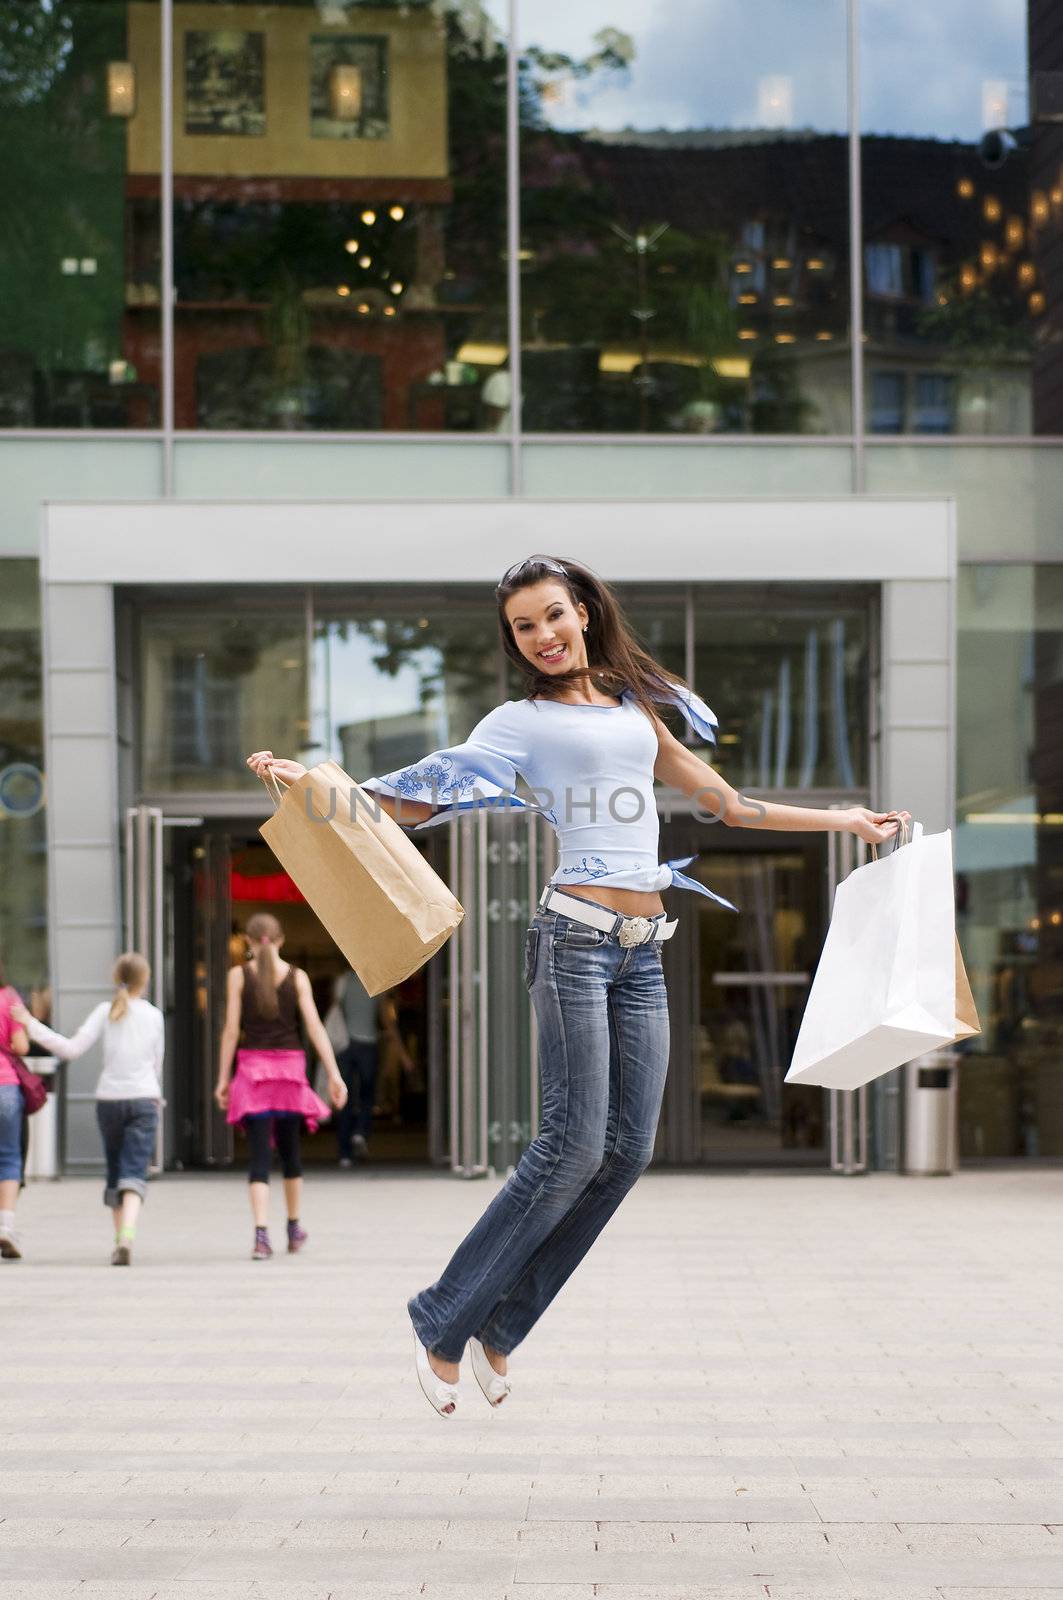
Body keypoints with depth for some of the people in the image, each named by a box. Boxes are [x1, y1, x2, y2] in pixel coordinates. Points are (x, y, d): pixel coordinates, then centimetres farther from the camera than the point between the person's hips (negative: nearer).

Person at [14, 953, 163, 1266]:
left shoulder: (105, 1011, 1)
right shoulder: (154, 1015, 4)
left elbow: (72, 1049, -7)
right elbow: (157, 1062, 11)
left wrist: (32, 1026, -2)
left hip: (108, 1098, 1)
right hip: (143, 1098, -1)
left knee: (115, 1172, 16)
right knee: (134, 1174, -7)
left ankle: (119, 1238, 20)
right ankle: (127, 1237, -28)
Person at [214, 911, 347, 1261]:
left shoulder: (239, 975, -1)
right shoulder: (297, 977, 2)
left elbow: (232, 1029, -3)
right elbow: (315, 1026, -5)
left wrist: (223, 1078, 1)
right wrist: (334, 1075, -6)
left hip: (252, 1065, -1)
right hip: (290, 1065, 1)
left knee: (260, 1154, -4)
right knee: (289, 1148, 19)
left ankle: (261, 1234, -19)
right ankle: (294, 1227, 31)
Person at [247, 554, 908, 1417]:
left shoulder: (638, 707, 19)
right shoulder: (522, 722, 4)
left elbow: (724, 802, 26)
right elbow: (418, 801, -2)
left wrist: (840, 820, 28)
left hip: (644, 948, 6)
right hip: (578, 935, -6)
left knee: (628, 1150, -1)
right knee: (574, 1146, -12)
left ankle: (498, 1326, 6)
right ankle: (443, 1322, -3)